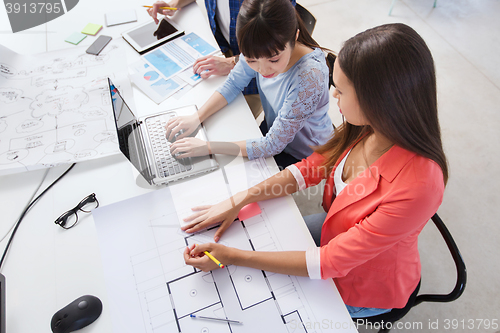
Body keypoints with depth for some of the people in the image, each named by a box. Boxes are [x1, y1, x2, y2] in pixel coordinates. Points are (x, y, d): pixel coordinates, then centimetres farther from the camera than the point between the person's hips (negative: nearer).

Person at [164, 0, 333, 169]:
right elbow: (233, 84, -2)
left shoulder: (309, 76, -37)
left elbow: (273, 145, -31)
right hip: (272, 129, 5)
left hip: (304, 158, -5)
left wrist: (207, 147, -30)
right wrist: (197, 117, -16)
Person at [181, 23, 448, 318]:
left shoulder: (417, 186, -40)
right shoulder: (368, 126, -20)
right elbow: (312, 168, -8)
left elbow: (331, 262, -33)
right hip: (339, 231, 5)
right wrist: (237, 202, -14)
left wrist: (231, 256, -29)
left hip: (365, 287, -4)